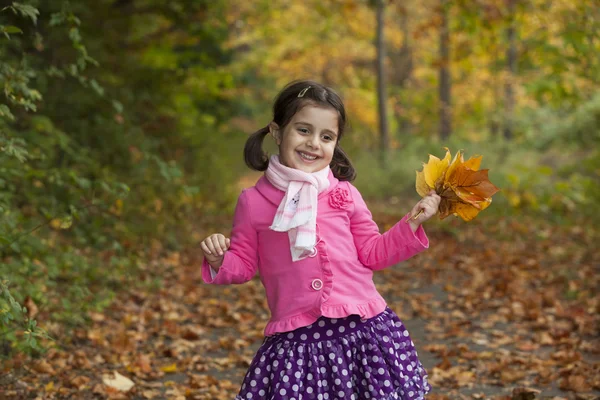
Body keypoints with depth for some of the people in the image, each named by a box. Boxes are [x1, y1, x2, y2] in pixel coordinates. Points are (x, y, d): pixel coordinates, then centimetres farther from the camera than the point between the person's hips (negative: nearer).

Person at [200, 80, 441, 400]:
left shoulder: (344, 194, 7)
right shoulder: (254, 201, 2)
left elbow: (372, 254, 12)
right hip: (297, 339, -1)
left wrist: (411, 223, 3)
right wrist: (219, 261, -12)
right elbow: (243, 263, 8)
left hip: (364, 329, 2)